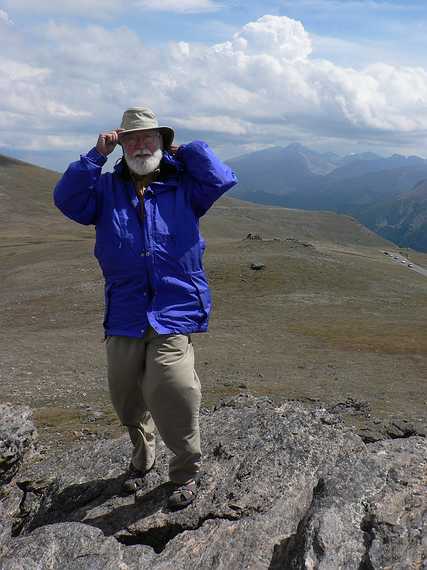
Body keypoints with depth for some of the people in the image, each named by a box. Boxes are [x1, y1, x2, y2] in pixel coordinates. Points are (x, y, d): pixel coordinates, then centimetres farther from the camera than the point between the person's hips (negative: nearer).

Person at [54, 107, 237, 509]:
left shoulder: (182, 186, 8)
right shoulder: (106, 189, 12)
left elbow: (222, 179, -7)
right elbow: (67, 198, -4)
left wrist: (182, 150, 3)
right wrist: (97, 155, -6)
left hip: (174, 313, -3)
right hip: (124, 316, 3)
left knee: (171, 396, -17)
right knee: (127, 401, 14)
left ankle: (186, 473, 9)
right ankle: (142, 460, 43)